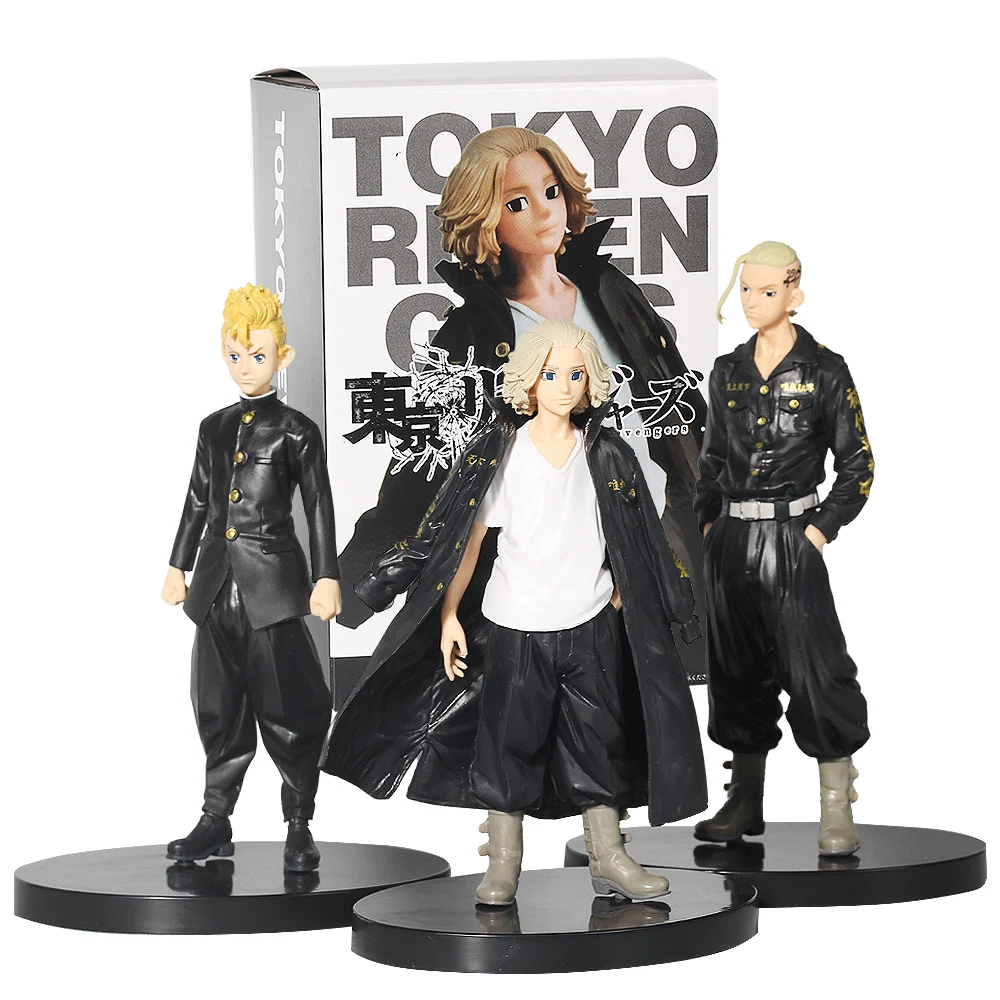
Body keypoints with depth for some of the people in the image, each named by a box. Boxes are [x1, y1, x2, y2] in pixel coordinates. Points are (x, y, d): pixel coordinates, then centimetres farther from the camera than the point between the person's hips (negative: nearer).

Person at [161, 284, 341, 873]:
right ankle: (216, 823, 16)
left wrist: (327, 579, -9)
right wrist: (179, 566, 18)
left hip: (273, 583, -5)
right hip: (218, 583, 5)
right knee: (220, 708, 9)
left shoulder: (296, 432, -3)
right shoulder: (215, 428, 12)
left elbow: (320, 508, -4)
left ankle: (300, 828, 4)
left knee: (288, 708, -4)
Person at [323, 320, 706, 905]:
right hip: (516, 622, -2)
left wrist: (622, 607, 9)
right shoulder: (501, 453, -4)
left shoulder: (605, 454, 4)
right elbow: (470, 536, -4)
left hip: (591, 622, 2)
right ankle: (503, 867, 12)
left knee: (601, 742, 7)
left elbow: (627, 542, 11)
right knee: (510, 743, 2)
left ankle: (608, 859, 18)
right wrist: (449, 614, -9)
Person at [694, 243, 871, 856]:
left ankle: (837, 815, -7)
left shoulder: (824, 371, -3)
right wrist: (709, 523, 9)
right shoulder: (728, 372, 10)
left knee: (815, 671, -11)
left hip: (791, 537, -5)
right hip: (731, 541, 5)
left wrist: (822, 530, -9)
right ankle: (746, 805, 21)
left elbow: (858, 466, -1)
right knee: (738, 668, 11)